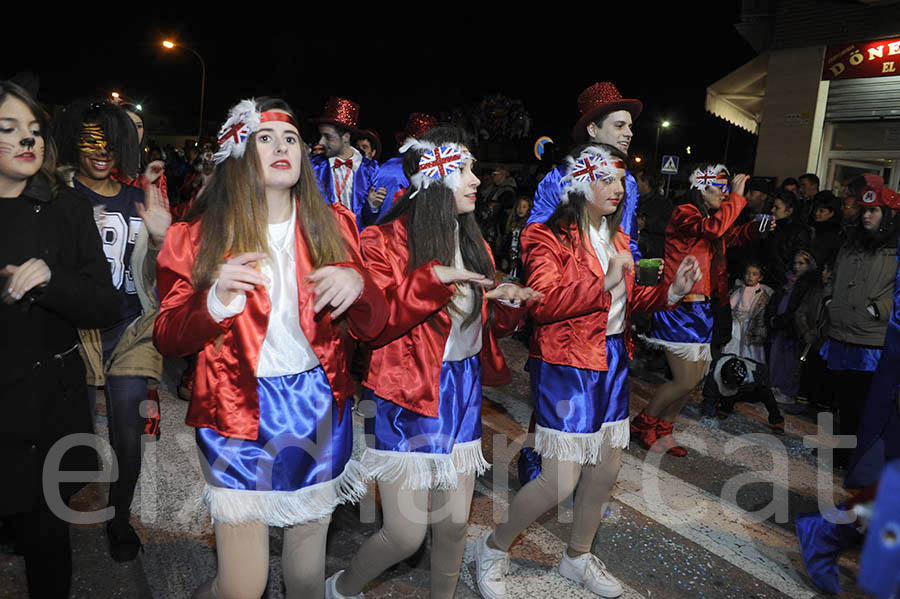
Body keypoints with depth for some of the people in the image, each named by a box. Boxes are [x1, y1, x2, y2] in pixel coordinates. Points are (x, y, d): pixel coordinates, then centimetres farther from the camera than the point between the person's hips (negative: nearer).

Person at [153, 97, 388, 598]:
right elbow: (167, 339, -2)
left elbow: (371, 327, 3)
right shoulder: (200, 237, -2)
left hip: (320, 410, 3)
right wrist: (216, 302, -22)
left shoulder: (332, 225, 4)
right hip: (240, 415, -2)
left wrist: (356, 284, -20)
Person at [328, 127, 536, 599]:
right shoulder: (384, 242, -11)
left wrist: (509, 301, -4)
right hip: (406, 397, -6)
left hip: (463, 393, 6)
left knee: (453, 524, 13)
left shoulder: (471, 241, 10)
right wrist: (433, 277, -26)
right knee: (405, 536, 1)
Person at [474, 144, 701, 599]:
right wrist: (605, 281, -31)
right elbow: (543, 302, -26)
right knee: (560, 481, -7)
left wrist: (671, 291, 6)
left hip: (612, 362, 8)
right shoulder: (549, 238, -12)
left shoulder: (616, 238, 13)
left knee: (607, 467, 16)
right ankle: (493, 548, 20)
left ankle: (578, 556, 40)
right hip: (567, 367, -8)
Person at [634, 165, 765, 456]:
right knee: (686, 380, -9)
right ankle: (643, 424, 10)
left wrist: (756, 227, 16)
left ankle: (662, 432, 23)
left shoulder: (712, 216, 17)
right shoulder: (684, 214, -10)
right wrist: (737, 196, -18)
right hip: (679, 306, -9)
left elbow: (731, 236, 34)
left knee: (695, 376, 10)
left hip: (701, 307, 10)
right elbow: (713, 228, -29)